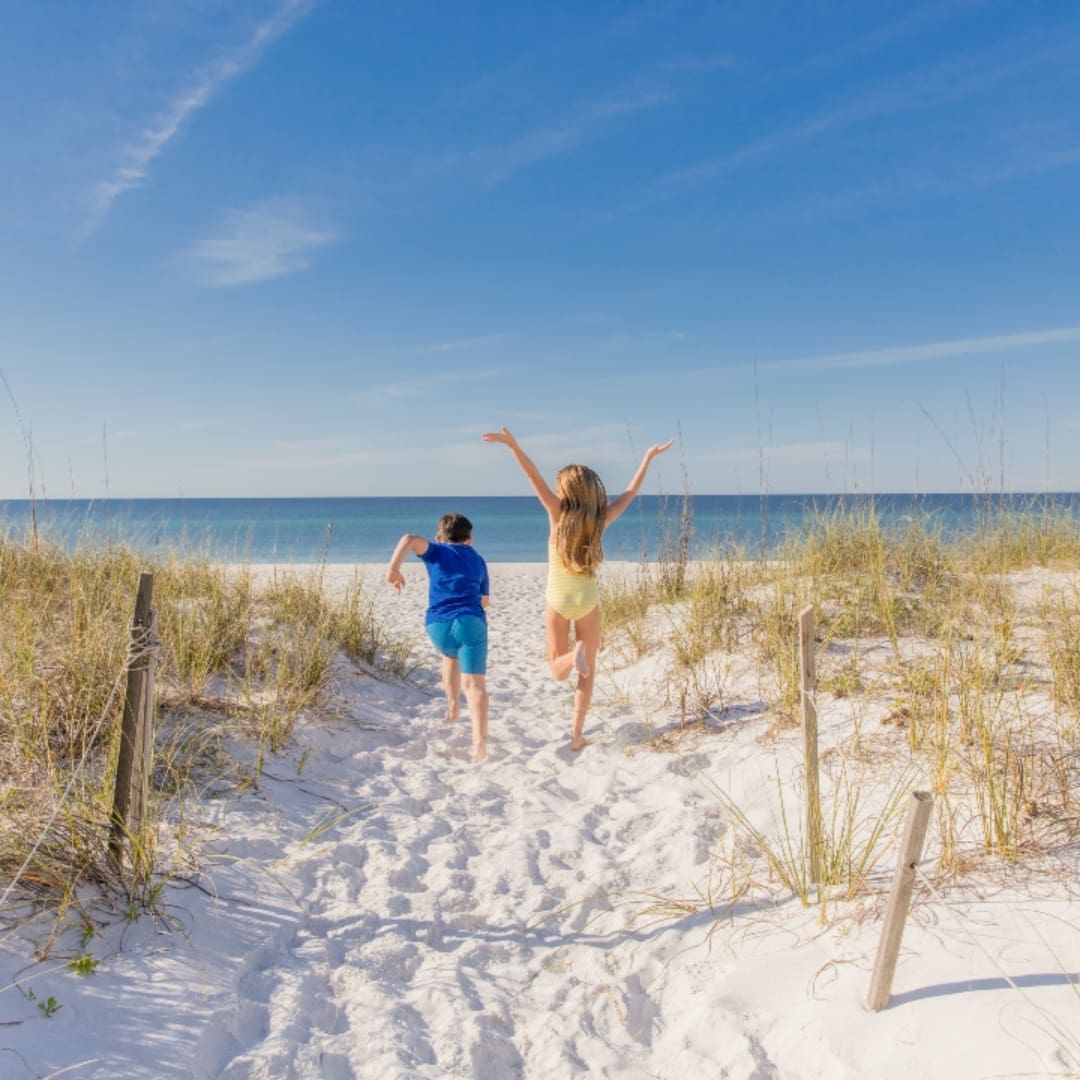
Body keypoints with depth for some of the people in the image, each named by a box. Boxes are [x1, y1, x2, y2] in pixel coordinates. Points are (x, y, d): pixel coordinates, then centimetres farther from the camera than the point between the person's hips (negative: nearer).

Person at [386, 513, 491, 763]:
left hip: (438, 624, 1)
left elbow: (410, 539, -5)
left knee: (450, 655, 35)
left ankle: (453, 706, 33)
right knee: (475, 683, -11)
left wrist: (393, 568, -3)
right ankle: (479, 743, -26)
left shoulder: (437, 552, 17)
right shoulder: (478, 560, 25)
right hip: (471, 622, -1)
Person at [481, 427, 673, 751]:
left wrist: (512, 444, -29)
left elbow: (535, 477, -23)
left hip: (557, 600, -1)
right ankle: (577, 734, 12)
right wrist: (649, 456, 13)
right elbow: (631, 491, 2)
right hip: (588, 600, 1)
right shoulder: (601, 519, -9)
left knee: (558, 670, 10)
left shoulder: (559, 514, -14)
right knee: (588, 672, 13)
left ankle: (574, 655, -24)